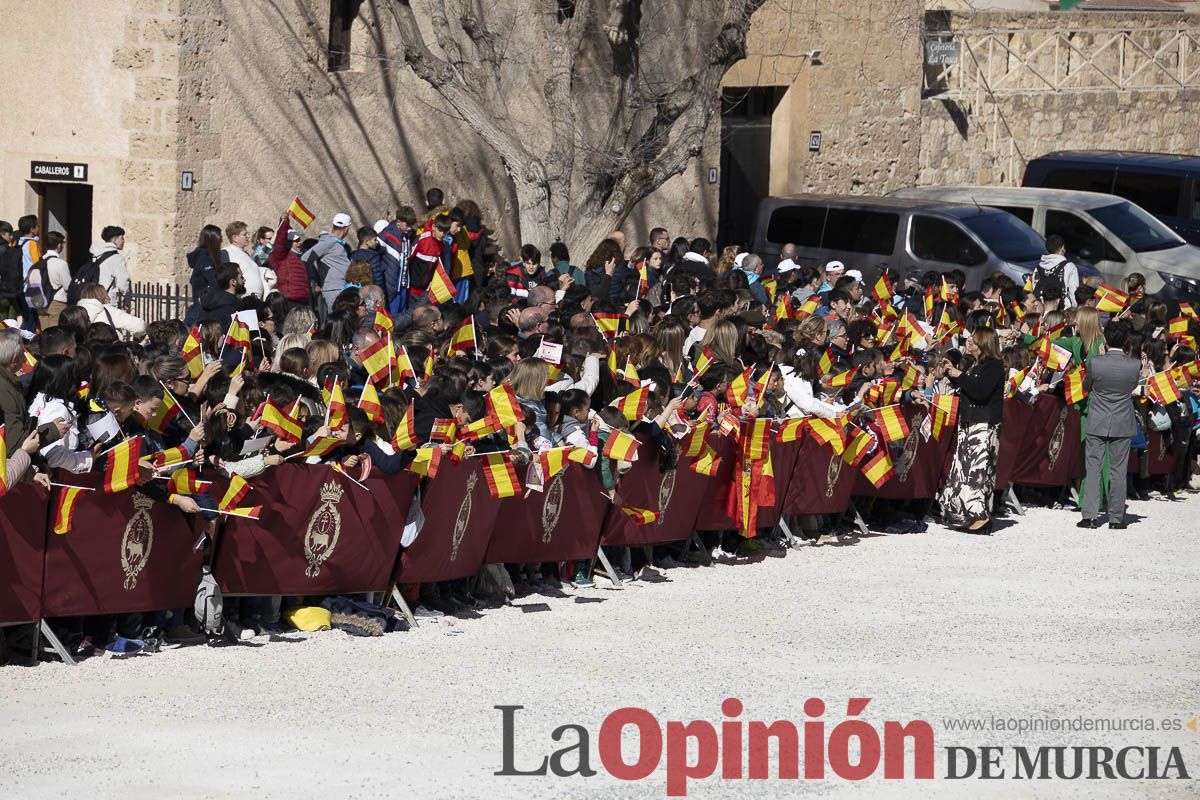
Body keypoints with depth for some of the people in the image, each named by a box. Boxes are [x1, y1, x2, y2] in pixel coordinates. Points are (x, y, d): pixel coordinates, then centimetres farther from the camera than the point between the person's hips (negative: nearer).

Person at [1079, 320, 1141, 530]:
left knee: (1092, 469, 6)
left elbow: (1086, 386, 3)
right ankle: (1116, 518, 9)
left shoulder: (1095, 362, -14)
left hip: (1096, 424, -1)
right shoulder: (1134, 365, -12)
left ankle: (1090, 516, 1)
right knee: (1118, 471, 7)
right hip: (1123, 425, 1)